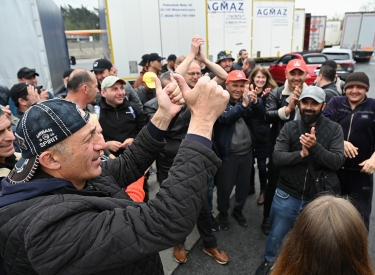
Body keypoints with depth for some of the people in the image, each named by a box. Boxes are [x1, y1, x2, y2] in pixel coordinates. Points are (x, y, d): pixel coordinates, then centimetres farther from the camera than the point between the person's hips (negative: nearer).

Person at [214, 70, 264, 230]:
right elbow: (225, 118, -31)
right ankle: (223, 213, 34)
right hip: (228, 154, -5)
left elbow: (260, 114, -12)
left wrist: (255, 102, -33)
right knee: (225, 187, 9)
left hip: (246, 152, 5)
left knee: (244, 185, 19)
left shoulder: (247, 98, 3)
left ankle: (238, 210, 42)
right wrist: (243, 105, -45)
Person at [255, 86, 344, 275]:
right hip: (286, 195, 0)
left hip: (316, 197, 0)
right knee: (276, 235, 17)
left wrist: (315, 147, -30)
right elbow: (277, 157, -14)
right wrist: (301, 154, -29)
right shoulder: (289, 127, -7)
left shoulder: (334, 129, -7)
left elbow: (337, 162, -16)